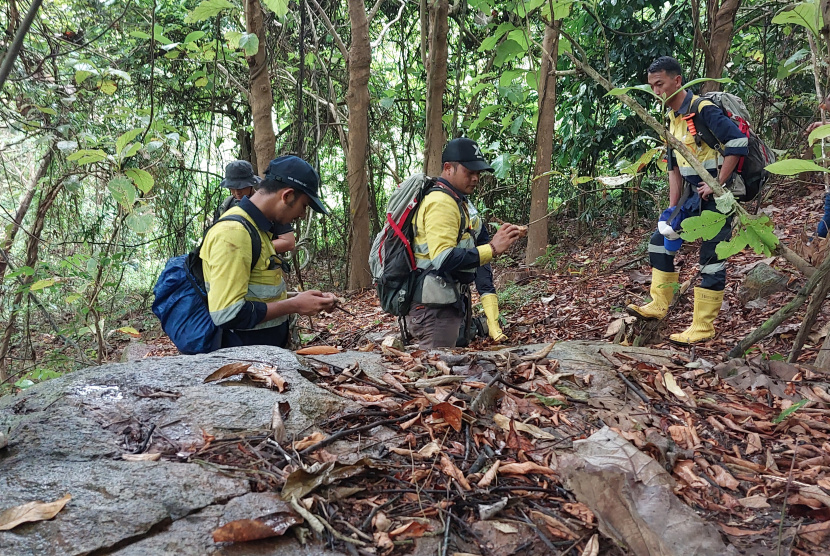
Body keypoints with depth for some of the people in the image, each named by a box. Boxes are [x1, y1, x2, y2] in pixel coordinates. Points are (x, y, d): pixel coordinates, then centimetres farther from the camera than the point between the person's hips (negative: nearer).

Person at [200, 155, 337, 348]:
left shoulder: (257, 229, 11)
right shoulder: (233, 233, -19)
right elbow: (227, 315, -25)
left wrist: (303, 299, 4)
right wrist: (295, 305, -18)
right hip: (245, 356, -9)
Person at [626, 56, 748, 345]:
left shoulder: (704, 111, -16)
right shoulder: (672, 119, 11)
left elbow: (738, 142, -24)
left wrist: (717, 185, -21)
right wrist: (673, 206, 7)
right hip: (693, 194, 9)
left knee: (711, 257, -5)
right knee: (661, 241, 10)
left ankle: (703, 326, 1)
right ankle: (658, 305, 19)